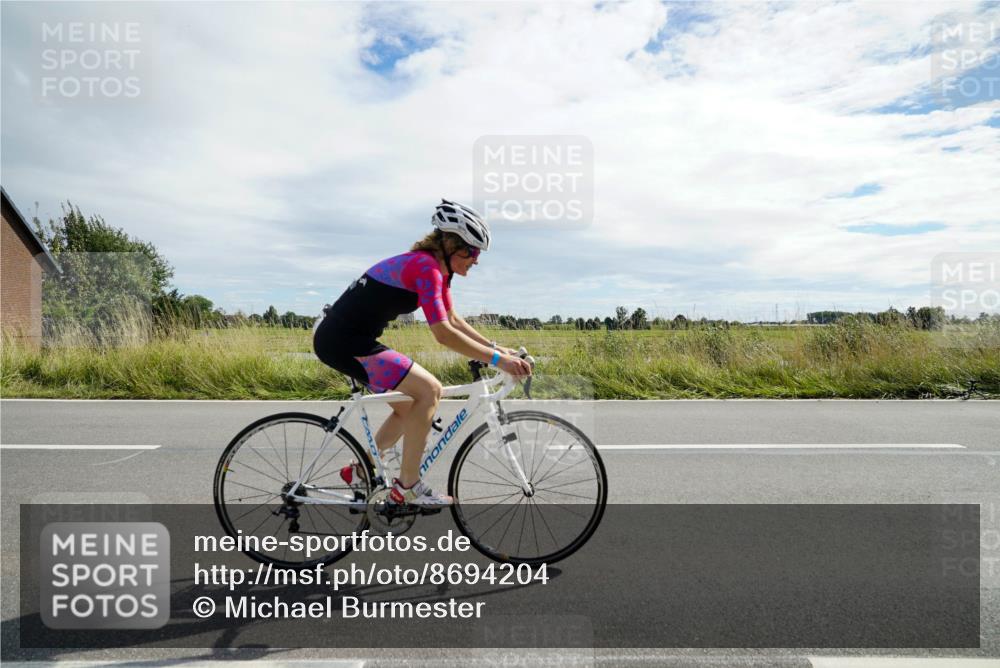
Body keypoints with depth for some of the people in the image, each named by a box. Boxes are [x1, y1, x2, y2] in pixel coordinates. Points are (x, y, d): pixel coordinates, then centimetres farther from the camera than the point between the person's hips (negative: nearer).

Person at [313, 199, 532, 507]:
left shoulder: (435, 267, 10)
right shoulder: (426, 267, -20)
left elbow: (452, 319, 16)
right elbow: (443, 333, -28)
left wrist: (496, 347, 9)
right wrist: (496, 359, -24)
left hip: (342, 338, 10)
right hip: (344, 342, -10)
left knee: (410, 407, 15)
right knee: (428, 390, -15)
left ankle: (361, 470, 29)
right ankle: (407, 487, -5)